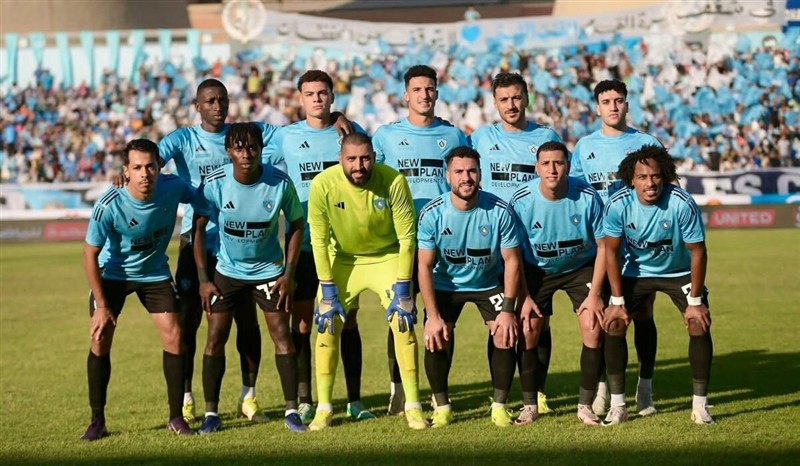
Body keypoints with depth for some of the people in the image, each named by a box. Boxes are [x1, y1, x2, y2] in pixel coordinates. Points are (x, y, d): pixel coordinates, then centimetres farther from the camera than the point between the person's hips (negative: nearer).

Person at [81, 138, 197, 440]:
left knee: (173, 337, -6)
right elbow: (90, 254, -18)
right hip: (112, 273, -2)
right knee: (100, 341, -9)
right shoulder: (109, 206, -30)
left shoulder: (172, 187, -23)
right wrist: (101, 306, -18)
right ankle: (97, 421, 4)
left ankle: (176, 418, 6)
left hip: (155, 272, 2)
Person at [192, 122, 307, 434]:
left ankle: (291, 410, 4)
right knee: (215, 337, -4)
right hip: (227, 270, 0)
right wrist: (203, 279, -8)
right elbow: (198, 227, -6)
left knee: (282, 335, -5)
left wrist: (288, 274, -6)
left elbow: (296, 224, -3)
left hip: (269, 270, 0)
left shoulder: (280, 183, -18)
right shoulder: (214, 183, -18)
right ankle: (211, 413, 4)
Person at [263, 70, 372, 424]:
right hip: (303, 243, 0)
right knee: (301, 323, 0)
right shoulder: (286, 137, 4)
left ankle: (355, 400, 9)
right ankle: (304, 401, 8)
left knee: (348, 320, 3)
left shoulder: (350, 132, 5)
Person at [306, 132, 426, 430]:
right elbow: (319, 241, -14)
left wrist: (402, 290, -19)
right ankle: (323, 409, 5)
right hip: (342, 259, 1)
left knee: (404, 322, -11)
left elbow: (406, 237, -18)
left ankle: (413, 407, -1)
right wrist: (328, 291, -15)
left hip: (387, 257, -1)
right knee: (327, 325, -8)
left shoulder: (394, 182, -25)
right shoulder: (323, 185, -23)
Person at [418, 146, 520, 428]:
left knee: (505, 337, -16)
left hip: (489, 283, 0)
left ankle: (500, 405, 2)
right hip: (445, 285, 0)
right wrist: (433, 316, -22)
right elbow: (425, 266, -17)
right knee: (436, 339, -17)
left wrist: (507, 310, -19)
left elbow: (512, 260, -14)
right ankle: (442, 407, 4)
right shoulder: (432, 214, -21)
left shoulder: (499, 211, -21)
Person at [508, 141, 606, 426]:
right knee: (527, 331, -9)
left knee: (592, 327, -15)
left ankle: (586, 405, -1)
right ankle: (530, 405, 8)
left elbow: (602, 246, -11)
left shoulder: (587, 197, -22)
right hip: (537, 270, 1)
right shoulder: (521, 201, -21)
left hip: (582, 267, 0)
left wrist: (595, 293, -15)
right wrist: (524, 297, -11)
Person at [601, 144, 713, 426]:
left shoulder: (682, 204, -29)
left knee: (699, 324, -16)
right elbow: (612, 251, -11)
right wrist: (617, 301, -12)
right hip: (634, 271, 1)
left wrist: (695, 301, -16)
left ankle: (700, 406, -3)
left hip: (679, 272, -1)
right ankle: (618, 406, -2)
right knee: (613, 324, -13)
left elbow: (697, 251, -18)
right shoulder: (617, 205, -24)